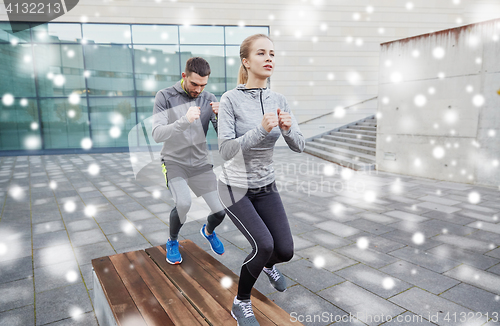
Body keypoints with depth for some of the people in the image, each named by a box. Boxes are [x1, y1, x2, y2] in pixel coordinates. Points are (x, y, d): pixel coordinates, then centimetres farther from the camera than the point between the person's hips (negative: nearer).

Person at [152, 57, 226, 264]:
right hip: (174, 162, -3)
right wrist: (185, 120, -37)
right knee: (183, 203, -28)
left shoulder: (209, 99, -2)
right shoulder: (165, 97, -10)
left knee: (221, 210, -4)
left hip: (201, 164, 3)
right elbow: (157, 134, -21)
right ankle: (172, 242, 6)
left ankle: (208, 231, 35)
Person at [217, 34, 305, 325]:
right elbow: (226, 150, -23)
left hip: (267, 186, 5)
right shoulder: (231, 99, -16)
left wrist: (288, 129, -24)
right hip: (236, 188, -4)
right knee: (264, 244, -19)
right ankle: (241, 303, 11)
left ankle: (268, 265, 41)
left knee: (285, 250, 1)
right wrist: (262, 129, -34)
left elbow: (299, 146, -3)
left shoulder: (279, 101, -2)